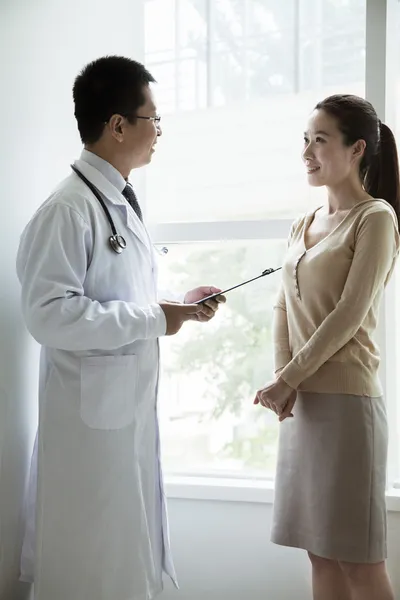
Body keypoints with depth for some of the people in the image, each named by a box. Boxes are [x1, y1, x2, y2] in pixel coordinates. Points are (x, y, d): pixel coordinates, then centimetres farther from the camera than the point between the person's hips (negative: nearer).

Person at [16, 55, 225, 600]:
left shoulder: (122, 204, 12)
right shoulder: (69, 209, -18)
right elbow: (49, 314, -25)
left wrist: (180, 305, 6)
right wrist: (154, 319, -21)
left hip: (133, 402, 9)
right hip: (92, 411, -9)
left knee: (129, 552, 18)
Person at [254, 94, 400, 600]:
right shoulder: (303, 226, 16)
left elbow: (348, 316, -13)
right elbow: (283, 310, 10)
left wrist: (286, 380, -12)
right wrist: (283, 380, -6)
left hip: (345, 400, -7)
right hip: (302, 399, 7)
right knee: (320, 553, 11)